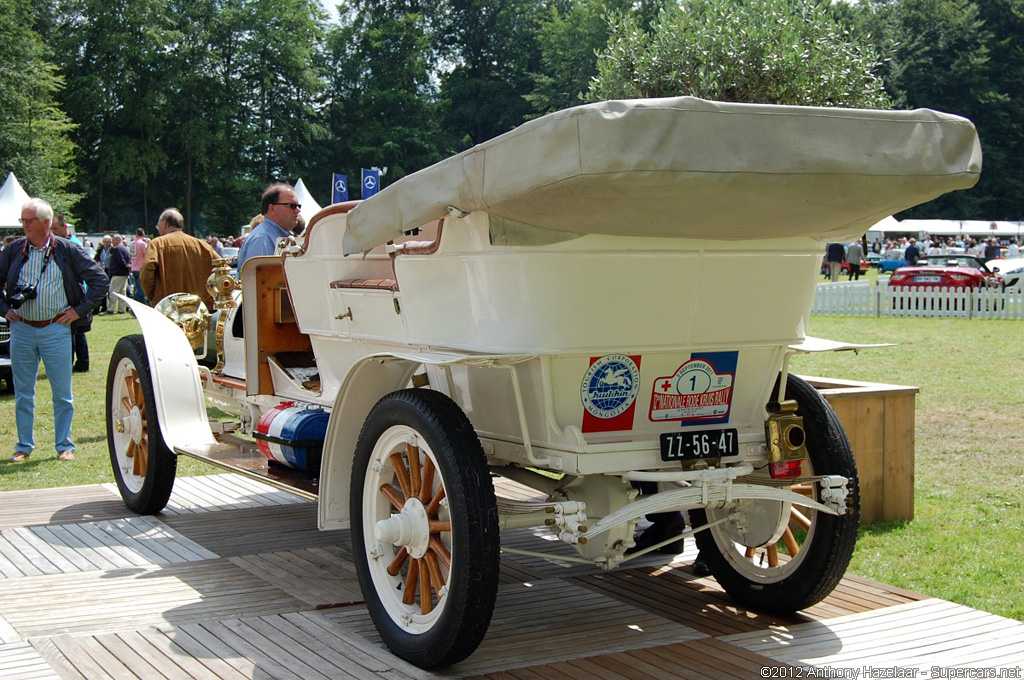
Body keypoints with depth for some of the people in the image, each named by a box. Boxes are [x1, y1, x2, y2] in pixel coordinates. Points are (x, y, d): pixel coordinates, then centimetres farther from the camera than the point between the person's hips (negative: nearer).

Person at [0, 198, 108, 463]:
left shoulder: (67, 250, -3)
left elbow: (99, 279, 0)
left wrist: (80, 310, -4)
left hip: (56, 329, -2)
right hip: (21, 329, 2)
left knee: (62, 393, 4)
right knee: (23, 393, 9)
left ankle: (64, 445, 15)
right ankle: (24, 446, 19)